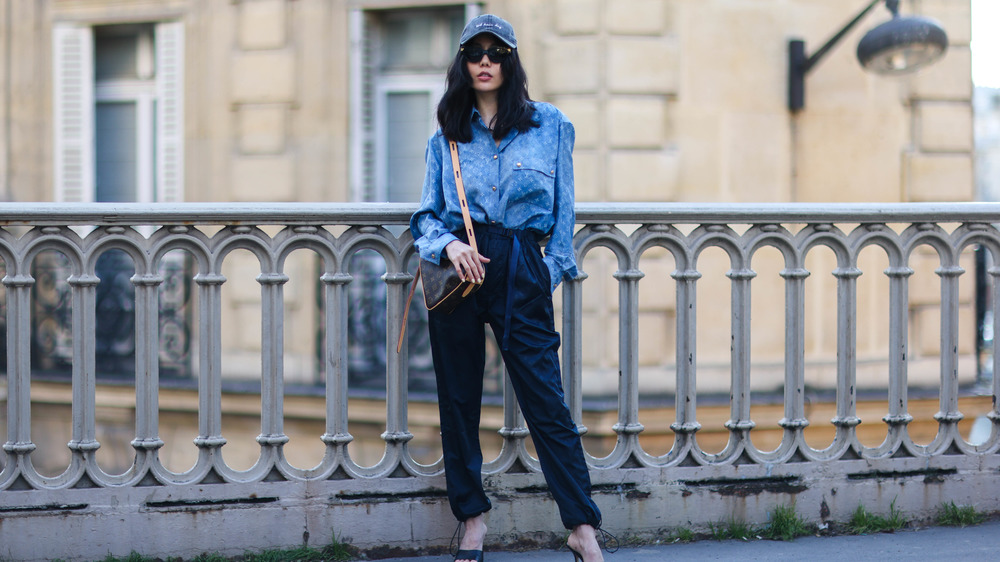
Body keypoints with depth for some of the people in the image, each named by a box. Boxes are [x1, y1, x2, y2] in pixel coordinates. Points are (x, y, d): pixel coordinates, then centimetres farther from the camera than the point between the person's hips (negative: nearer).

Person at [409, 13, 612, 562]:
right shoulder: (447, 136, 10)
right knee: (458, 400, 5)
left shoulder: (550, 125, 8)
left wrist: (551, 270, 3)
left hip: (522, 270, -2)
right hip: (458, 268, 2)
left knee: (546, 399, -7)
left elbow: (564, 209, 11)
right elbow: (427, 214, 10)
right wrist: (448, 243, -10)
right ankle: (472, 517, 17)